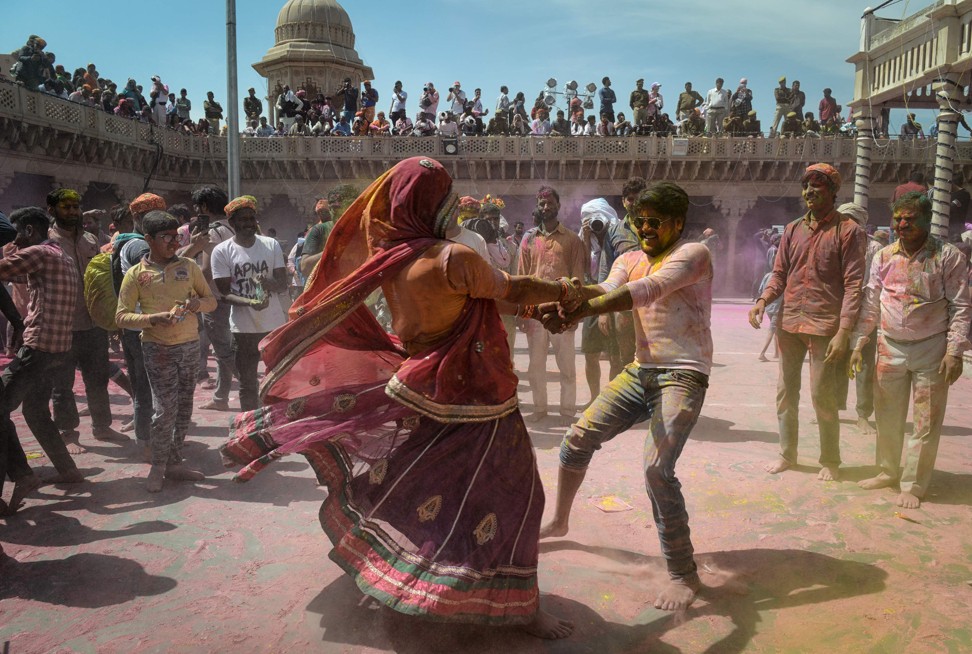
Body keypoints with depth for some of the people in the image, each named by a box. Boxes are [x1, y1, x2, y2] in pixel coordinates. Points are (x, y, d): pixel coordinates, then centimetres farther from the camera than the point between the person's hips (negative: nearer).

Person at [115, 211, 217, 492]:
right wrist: (154, 318, -20)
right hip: (158, 348, -3)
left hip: (190, 345, 4)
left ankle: (174, 462, 22)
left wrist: (198, 302, -11)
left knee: (184, 406, 8)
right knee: (165, 408, -6)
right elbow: (122, 317, -4)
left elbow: (211, 300, 12)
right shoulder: (136, 274, -2)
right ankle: (159, 466, 11)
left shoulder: (188, 266, 6)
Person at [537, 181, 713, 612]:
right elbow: (607, 292, -9)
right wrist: (576, 291, -34)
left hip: (683, 376, -7)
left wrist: (579, 311, -39)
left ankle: (683, 575, -5)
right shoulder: (629, 260, 12)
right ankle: (559, 522, 31)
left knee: (656, 468, -22)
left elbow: (648, 290, -27)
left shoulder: (692, 254, -9)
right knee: (578, 438, 6)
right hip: (640, 371, 7)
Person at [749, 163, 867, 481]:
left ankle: (830, 461, 16)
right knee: (785, 391, 10)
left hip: (824, 325, -5)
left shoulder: (848, 231, -4)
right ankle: (787, 453, 24)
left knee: (822, 395, -2)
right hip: (789, 323, 5)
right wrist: (763, 300, -7)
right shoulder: (792, 230, 11)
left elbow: (853, 285, -8)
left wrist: (843, 332, -15)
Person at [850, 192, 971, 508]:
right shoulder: (884, 256, 4)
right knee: (887, 416, 12)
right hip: (890, 347, 4)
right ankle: (888, 471, 29)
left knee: (926, 422, 2)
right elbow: (871, 304, 8)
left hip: (931, 350, -3)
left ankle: (914, 485, 14)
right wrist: (858, 345, 4)